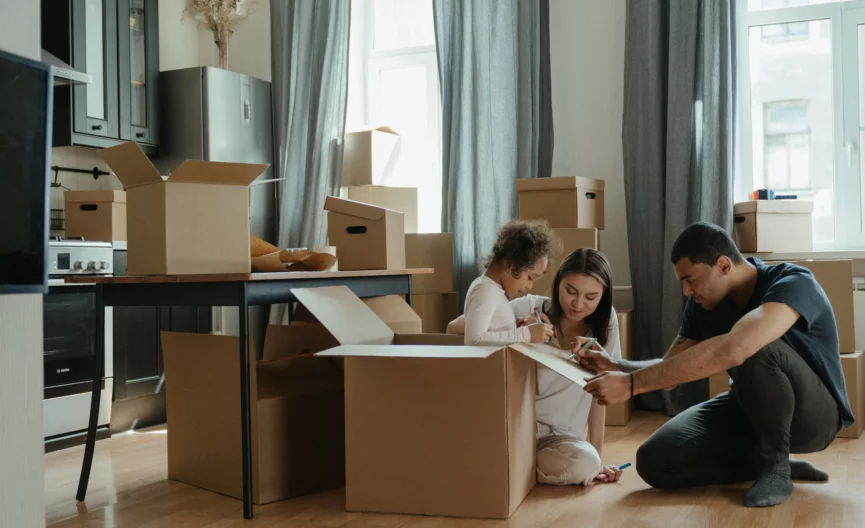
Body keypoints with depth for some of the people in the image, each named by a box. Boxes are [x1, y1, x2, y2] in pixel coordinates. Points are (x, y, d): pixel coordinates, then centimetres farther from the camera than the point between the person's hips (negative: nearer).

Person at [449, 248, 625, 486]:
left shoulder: (605, 321, -1)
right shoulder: (530, 308, -8)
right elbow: (454, 328, -13)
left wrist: (597, 458, -2)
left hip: (559, 437, 3)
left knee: (586, 463, -31)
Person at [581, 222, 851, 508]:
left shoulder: (793, 283, -29)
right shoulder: (703, 303, -6)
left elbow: (731, 350, -47)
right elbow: (670, 368, 2)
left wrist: (631, 384, -47)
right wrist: (616, 366, -20)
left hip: (813, 412, -6)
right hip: (751, 409, 6)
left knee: (753, 351, -38)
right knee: (655, 462, -15)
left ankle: (775, 465, -16)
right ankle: (772, 462, 1)